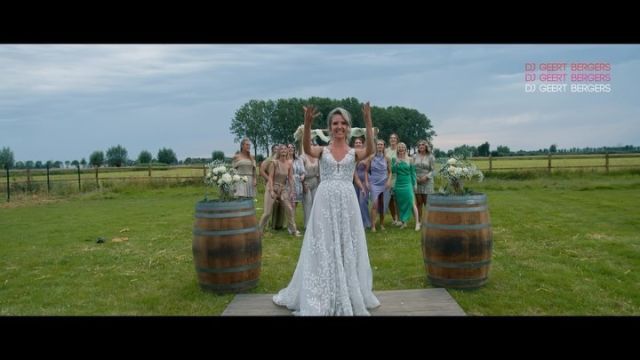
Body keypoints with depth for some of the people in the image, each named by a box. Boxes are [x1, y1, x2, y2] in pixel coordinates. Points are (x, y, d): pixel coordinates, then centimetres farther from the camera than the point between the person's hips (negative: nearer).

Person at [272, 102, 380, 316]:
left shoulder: (354, 152, 6)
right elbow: (307, 149, -18)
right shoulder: (323, 150, 4)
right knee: (323, 248, 6)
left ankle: (350, 295, 24)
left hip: (347, 202, 1)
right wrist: (307, 124, -33)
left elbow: (370, 150, -16)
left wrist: (368, 122, -25)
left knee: (347, 248, 8)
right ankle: (323, 297, 19)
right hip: (325, 202, 0)